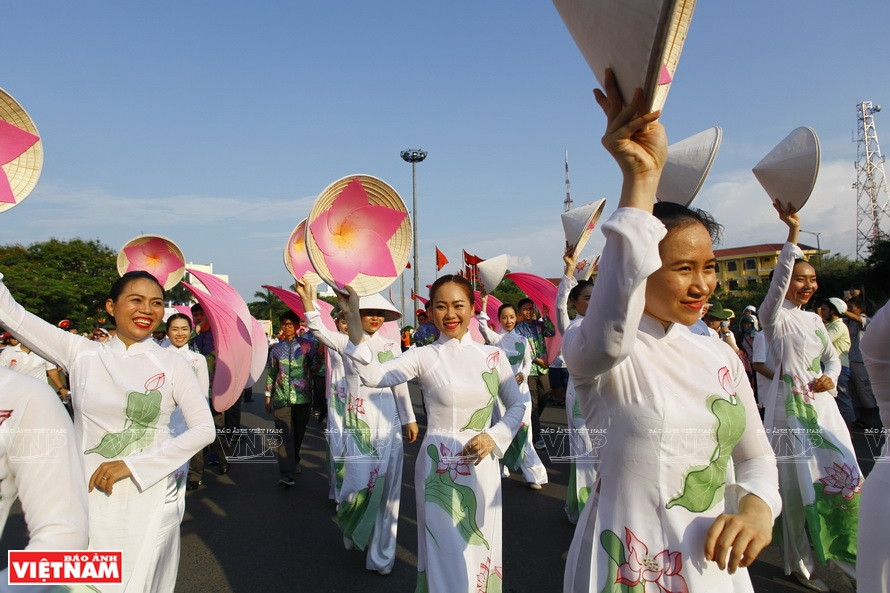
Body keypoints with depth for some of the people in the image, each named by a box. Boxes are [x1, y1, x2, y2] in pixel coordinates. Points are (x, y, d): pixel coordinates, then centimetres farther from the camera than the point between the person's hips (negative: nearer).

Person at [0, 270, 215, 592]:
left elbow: (203, 430, -7)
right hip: (87, 497, 1)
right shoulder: (81, 353, 1)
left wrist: (131, 465, -12)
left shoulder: (172, 364, -3)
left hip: (149, 498, -1)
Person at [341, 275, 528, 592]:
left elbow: (518, 405, 10)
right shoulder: (423, 356, -5)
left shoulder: (493, 355, 1)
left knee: (479, 550, 14)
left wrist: (495, 437, -7)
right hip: (438, 467, -2)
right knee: (445, 553, 7)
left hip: (481, 465, 2)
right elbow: (374, 375, -21)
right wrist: (352, 317, -30)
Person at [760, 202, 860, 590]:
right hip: (791, 405, -7)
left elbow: (833, 357, 19)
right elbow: (780, 275, -22)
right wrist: (793, 231, -29)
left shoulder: (814, 320, 15)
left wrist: (830, 377, -3)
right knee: (799, 483, -2)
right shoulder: (774, 315, -7)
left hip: (823, 405, 7)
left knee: (842, 476, 7)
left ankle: (841, 555, 25)